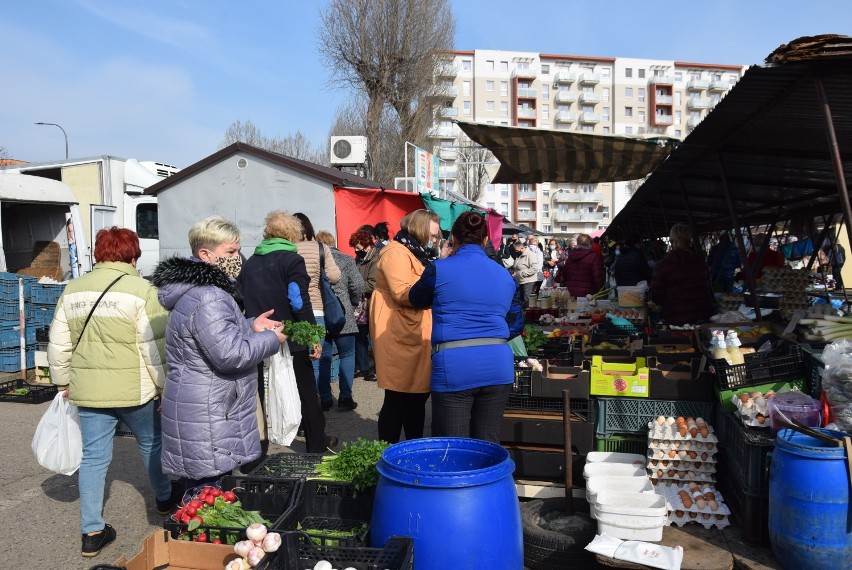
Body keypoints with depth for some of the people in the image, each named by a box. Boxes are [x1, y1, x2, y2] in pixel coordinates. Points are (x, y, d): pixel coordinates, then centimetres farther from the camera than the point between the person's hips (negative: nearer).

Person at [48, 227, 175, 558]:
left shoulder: (72, 290, 5)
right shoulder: (141, 290, -13)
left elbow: (58, 344, 9)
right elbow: (155, 347, -15)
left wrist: (63, 382, 20)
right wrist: (165, 386, -5)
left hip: (88, 390, 4)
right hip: (135, 390, -4)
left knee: (94, 457, 11)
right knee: (152, 444, 18)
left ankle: (92, 532, 15)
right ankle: (164, 500, 38)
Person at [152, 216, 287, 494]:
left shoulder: (195, 290, 15)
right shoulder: (207, 298, -22)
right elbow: (230, 354, -27)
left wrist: (250, 327, 12)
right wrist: (271, 339, -12)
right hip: (206, 423, -11)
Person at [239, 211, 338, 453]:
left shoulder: (250, 263, 10)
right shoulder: (291, 260, -9)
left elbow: (244, 302, 12)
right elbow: (300, 303, -17)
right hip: (291, 341, -5)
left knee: (265, 397, 13)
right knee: (306, 395, 10)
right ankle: (316, 444, 22)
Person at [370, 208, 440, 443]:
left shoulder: (419, 254, 22)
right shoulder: (396, 253, -11)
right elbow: (403, 293, -22)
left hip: (419, 337, 10)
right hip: (401, 339, -10)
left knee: (419, 394, 15)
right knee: (398, 398, -4)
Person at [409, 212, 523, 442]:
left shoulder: (440, 269, 0)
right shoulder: (505, 275, 12)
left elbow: (415, 299, 18)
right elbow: (515, 325, 18)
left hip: (454, 368, -4)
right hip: (498, 367, 4)